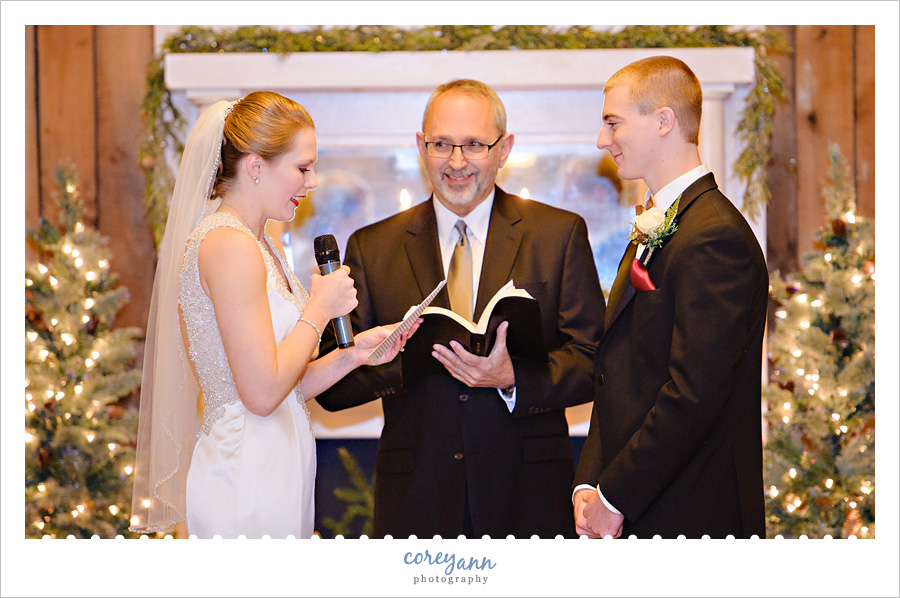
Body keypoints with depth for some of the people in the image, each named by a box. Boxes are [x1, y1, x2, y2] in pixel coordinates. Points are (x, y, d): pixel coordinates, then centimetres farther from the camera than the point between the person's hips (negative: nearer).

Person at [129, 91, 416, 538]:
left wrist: (352, 355, 1)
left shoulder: (259, 246, 14)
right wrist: (320, 309, -10)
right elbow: (262, 392, -21)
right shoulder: (230, 245, -16)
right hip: (248, 480, -10)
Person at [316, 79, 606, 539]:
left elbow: (593, 363, -2)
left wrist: (512, 378, -19)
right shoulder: (372, 247, 6)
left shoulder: (558, 234, 4)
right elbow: (332, 388, 2)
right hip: (416, 500, 1)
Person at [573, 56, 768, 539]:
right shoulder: (651, 233, 16)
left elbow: (692, 395, -22)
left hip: (690, 518, -8)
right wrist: (588, 486, 4)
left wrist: (614, 498, -15)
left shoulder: (714, 237, -16)